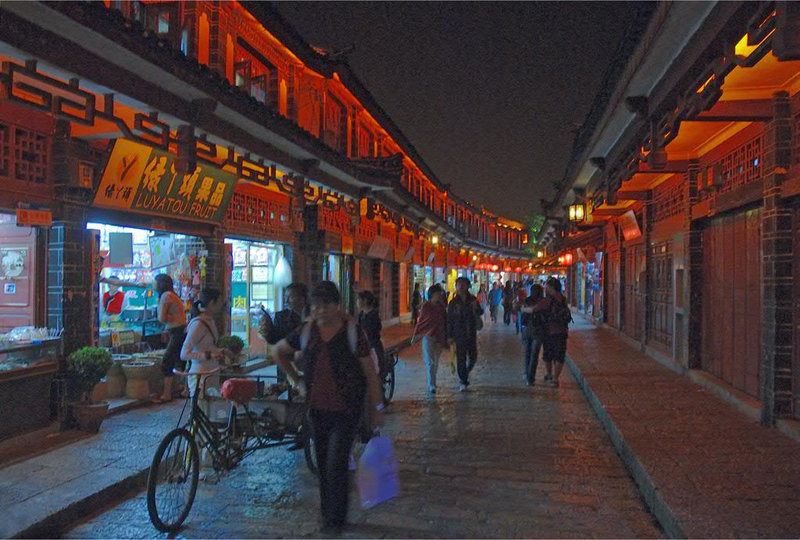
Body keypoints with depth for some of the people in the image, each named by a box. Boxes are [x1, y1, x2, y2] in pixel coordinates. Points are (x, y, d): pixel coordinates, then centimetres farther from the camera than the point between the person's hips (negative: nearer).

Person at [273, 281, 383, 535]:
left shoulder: (352, 332, -9)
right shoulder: (306, 332, 1)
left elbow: (369, 373, -5)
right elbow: (280, 351, 19)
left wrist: (375, 408, -3)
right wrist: (296, 380, 11)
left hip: (346, 410, -4)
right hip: (317, 408, 4)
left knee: (336, 464, -6)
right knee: (323, 464, 14)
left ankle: (336, 519, 11)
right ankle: (327, 513, 31)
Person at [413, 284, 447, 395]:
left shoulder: (441, 307, 5)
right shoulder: (425, 307, -6)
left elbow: (445, 322, 10)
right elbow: (420, 321, 2)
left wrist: (446, 338, 11)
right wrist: (416, 335, 7)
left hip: (439, 338, 4)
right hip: (428, 337, -4)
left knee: (435, 362, 12)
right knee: (430, 362, -8)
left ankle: (432, 383, 26)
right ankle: (431, 387, -10)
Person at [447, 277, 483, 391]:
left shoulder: (473, 300, 2)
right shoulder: (453, 303, -4)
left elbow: (479, 314, 0)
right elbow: (449, 320, -2)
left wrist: (476, 308, -23)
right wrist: (449, 336, -4)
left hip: (471, 334, 3)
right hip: (459, 335, -2)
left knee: (473, 357, 10)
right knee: (461, 359, -1)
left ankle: (466, 373, 36)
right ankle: (463, 381, 9)